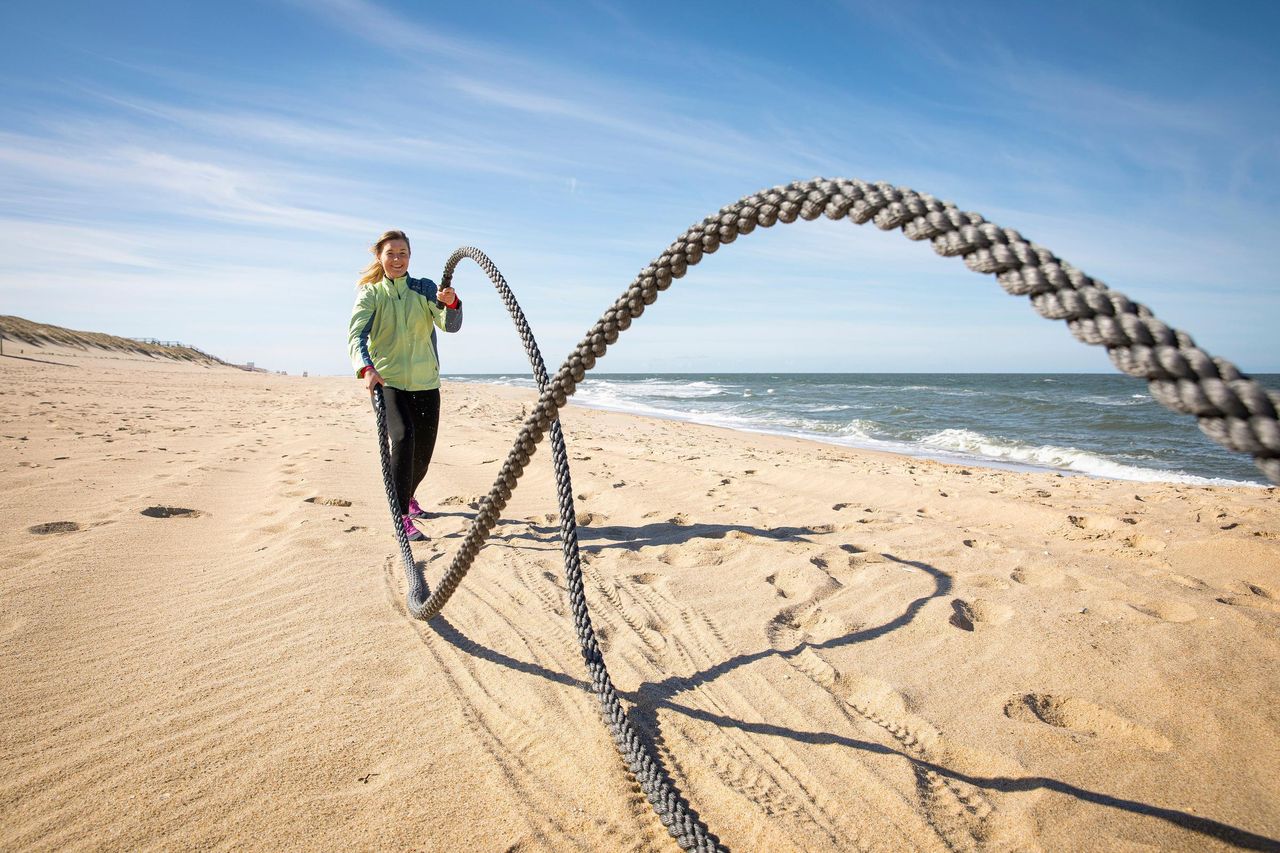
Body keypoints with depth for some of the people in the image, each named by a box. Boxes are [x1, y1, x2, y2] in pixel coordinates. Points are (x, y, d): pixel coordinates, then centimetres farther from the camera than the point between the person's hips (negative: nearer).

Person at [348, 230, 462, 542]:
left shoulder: (424, 288, 4)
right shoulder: (370, 293, 1)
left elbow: (451, 325, -9)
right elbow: (356, 334, -13)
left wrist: (451, 303, -33)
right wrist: (366, 368, -33)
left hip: (425, 382, 2)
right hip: (387, 381, -2)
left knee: (423, 452, 8)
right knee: (403, 437, -26)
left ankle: (407, 495, 39)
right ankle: (402, 516, -21)